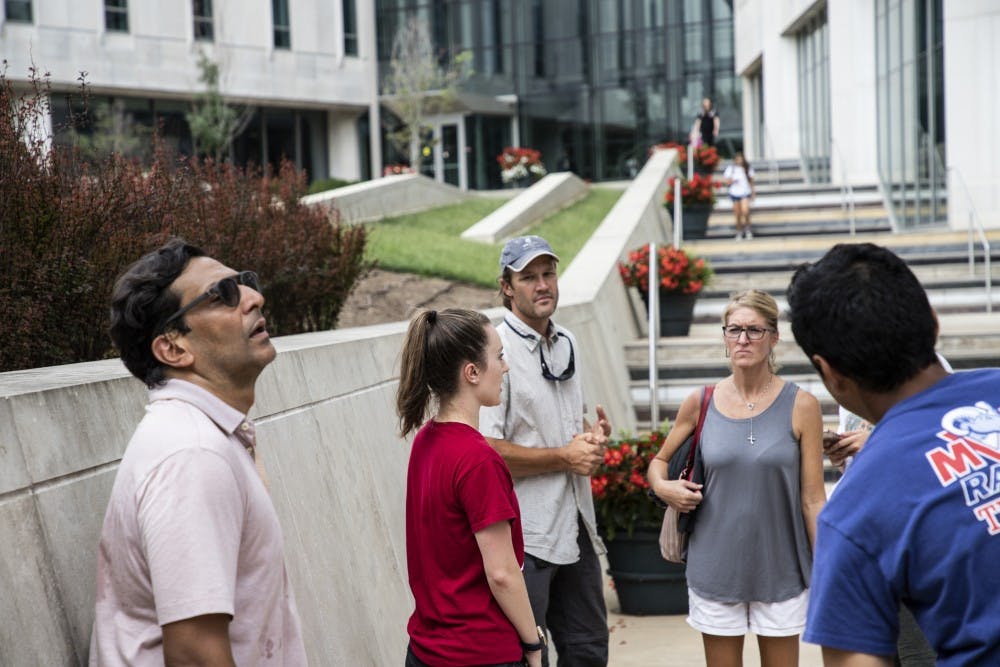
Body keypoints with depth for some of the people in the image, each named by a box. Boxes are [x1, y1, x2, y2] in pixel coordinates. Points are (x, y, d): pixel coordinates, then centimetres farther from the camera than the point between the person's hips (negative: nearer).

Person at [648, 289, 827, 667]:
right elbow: (659, 461, 16)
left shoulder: (800, 407, -5)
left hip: (779, 572, -1)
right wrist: (662, 486, -6)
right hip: (716, 568, 2)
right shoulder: (701, 404, 0)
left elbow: (813, 500, -3)